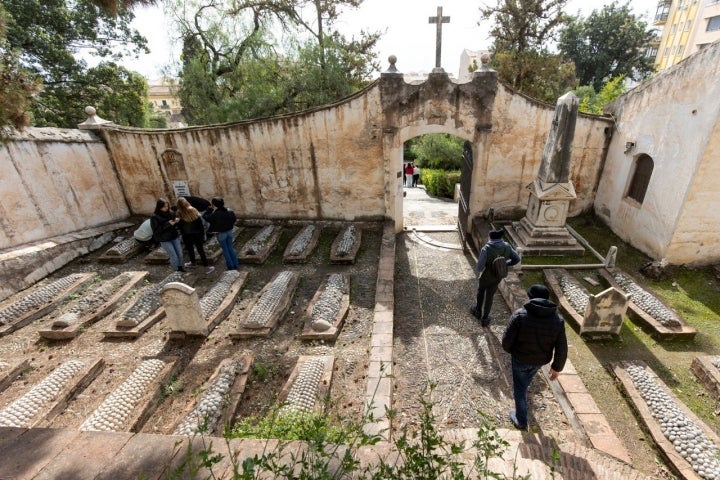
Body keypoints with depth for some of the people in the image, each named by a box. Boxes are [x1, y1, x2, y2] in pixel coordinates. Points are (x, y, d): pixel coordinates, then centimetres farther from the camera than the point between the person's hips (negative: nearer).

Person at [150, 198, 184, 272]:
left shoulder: (169, 213, 1)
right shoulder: (154, 217, -11)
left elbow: (176, 225, 13)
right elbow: (156, 231, -18)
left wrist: (177, 221, -11)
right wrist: (168, 224, -25)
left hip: (175, 237, 4)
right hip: (165, 240, -4)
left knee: (180, 253, 9)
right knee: (174, 256, -1)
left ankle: (180, 268, 29)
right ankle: (176, 271, 16)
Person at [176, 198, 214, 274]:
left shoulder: (179, 214, -10)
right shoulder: (193, 210, -11)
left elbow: (179, 226, -3)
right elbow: (200, 222, -8)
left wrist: (182, 233, 11)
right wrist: (202, 233, 0)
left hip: (186, 236, 0)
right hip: (197, 234, 0)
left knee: (190, 249, 20)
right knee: (200, 250, 2)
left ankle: (192, 262, 41)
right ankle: (206, 266, 2)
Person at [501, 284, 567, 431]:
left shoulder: (519, 315, -27)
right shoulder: (558, 320, -16)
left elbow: (506, 340, -20)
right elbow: (562, 349, -10)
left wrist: (510, 350, 3)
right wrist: (556, 367, 5)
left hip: (520, 358, -4)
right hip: (540, 360, 5)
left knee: (520, 388, 17)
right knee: (527, 379, 35)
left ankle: (521, 420, 32)